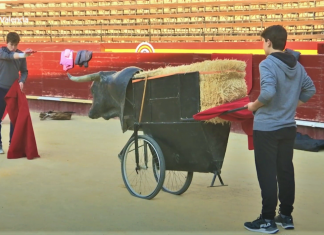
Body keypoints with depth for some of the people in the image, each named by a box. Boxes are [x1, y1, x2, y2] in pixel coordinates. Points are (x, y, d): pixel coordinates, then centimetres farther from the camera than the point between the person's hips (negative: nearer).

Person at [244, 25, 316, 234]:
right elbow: (310, 89, 11)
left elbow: (268, 92, -29)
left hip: (266, 128, -7)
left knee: (267, 174, 0)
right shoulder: (297, 65, 6)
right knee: (286, 171, 14)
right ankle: (286, 216, 22)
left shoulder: (267, 64, -17)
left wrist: (254, 106, -12)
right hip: (288, 126, 7)